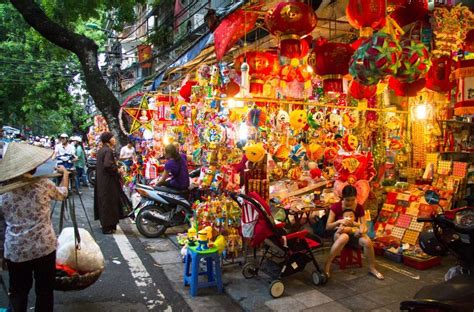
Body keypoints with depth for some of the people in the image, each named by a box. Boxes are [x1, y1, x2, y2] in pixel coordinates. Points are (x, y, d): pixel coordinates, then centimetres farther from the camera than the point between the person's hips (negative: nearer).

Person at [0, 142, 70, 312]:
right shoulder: (43, 184, -8)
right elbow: (62, 193, 12)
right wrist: (64, 172, 26)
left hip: (15, 250, 2)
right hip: (44, 247, -2)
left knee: (18, 291, 18)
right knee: (44, 290, 14)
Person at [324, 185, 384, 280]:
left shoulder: (359, 208, -1)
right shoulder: (336, 207, -9)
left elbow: (363, 225, -1)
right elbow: (327, 226, -10)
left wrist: (363, 229, -26)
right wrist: (339, 221, -28)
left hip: (354, 233, 3)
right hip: (339, 233, -3)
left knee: (367, 241, -30)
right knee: (344, 237, -41)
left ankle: (372, 268, -7)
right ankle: (327, 265, -30)